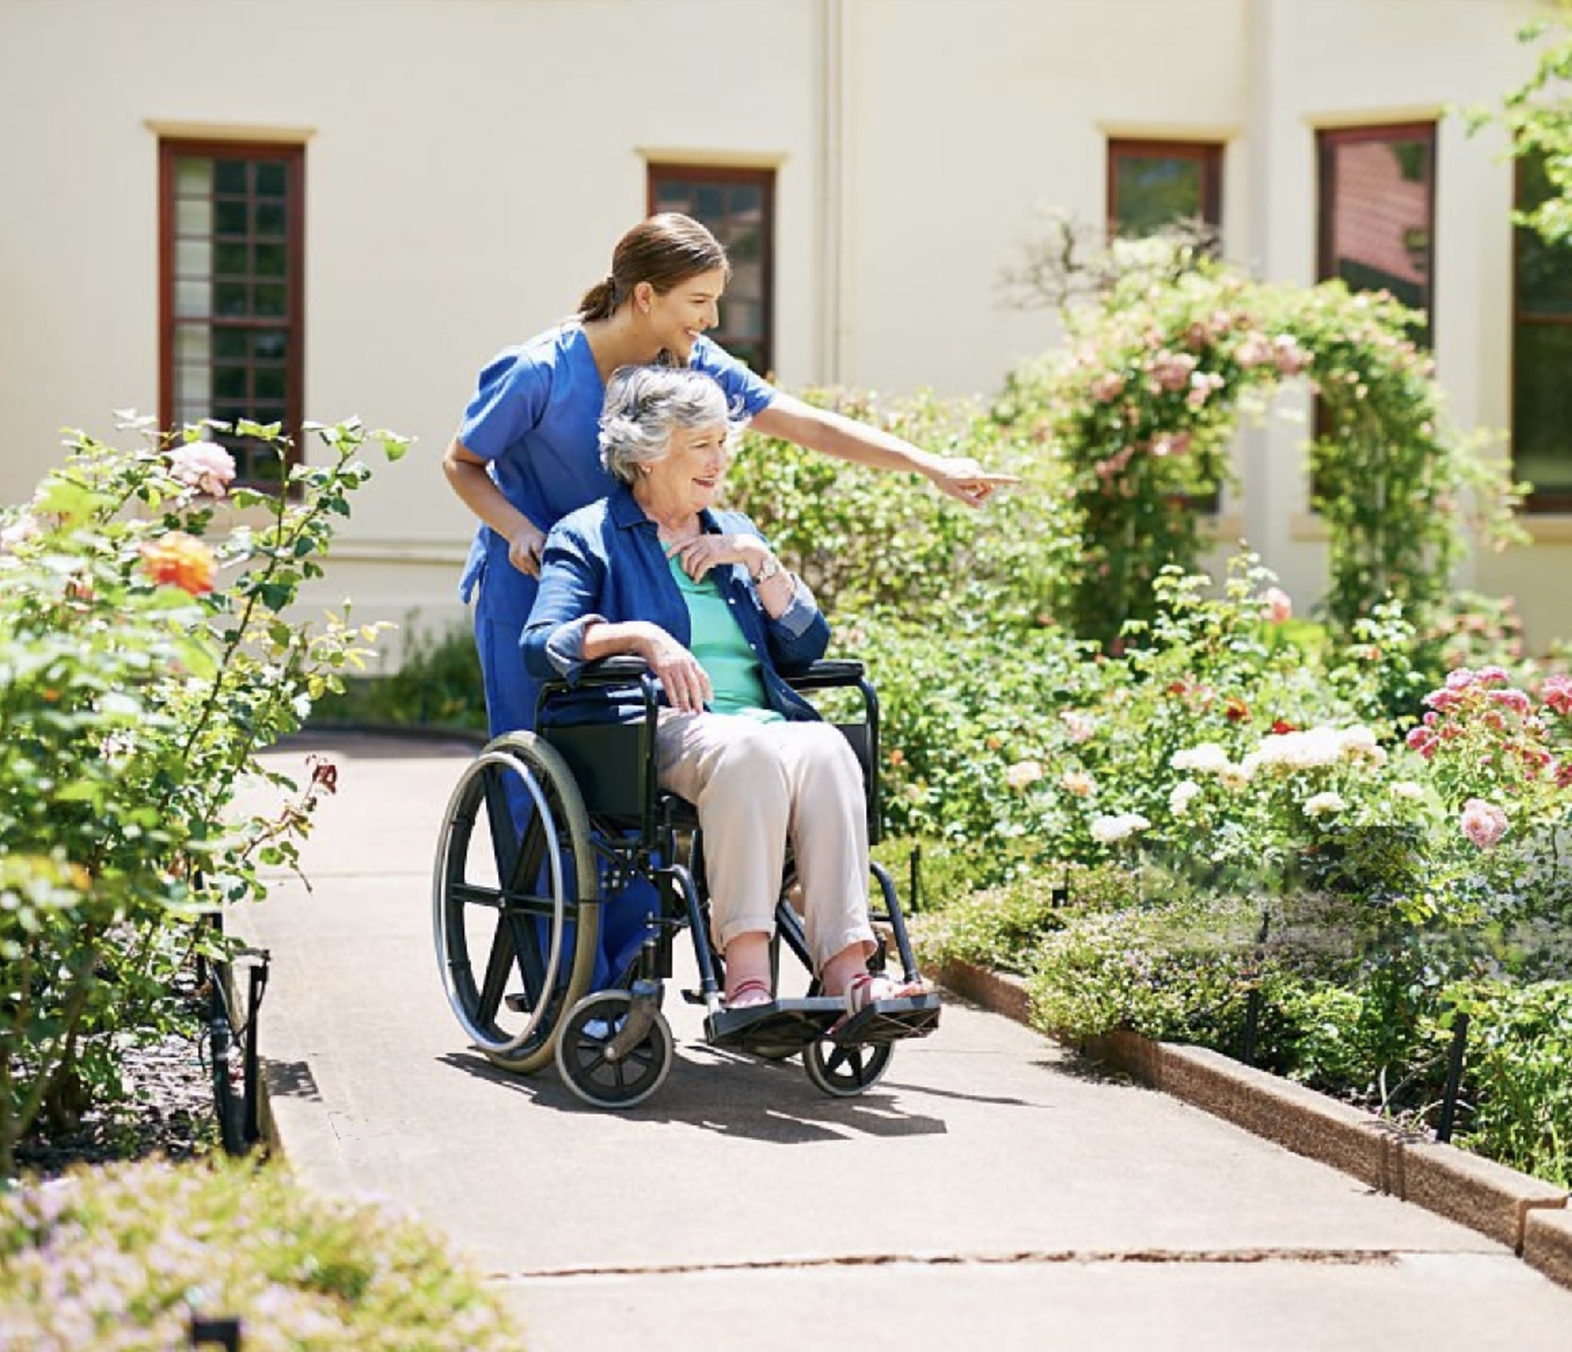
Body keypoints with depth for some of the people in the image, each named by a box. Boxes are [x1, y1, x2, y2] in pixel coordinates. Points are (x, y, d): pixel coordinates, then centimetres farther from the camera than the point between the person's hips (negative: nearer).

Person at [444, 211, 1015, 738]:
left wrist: (931, 465, -15)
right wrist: (520, 530, -23)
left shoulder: (691, 364, -7)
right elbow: (462, 462, -6)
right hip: (527, 586, -4)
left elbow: (808, 424, -9)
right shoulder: (539, 371, -20)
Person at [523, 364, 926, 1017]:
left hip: (765, 722, 5)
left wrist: (760, 562, 6)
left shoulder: (736, 534, 28)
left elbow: (807, 647, 19)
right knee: (748, 750, -39)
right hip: (662, 731, -4)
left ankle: (845, 970, -44)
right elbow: (540, 645, -4)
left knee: (826, 749, -32)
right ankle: (745, 974, -46)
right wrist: (639, 635, -18)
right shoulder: (587, 536, 13)